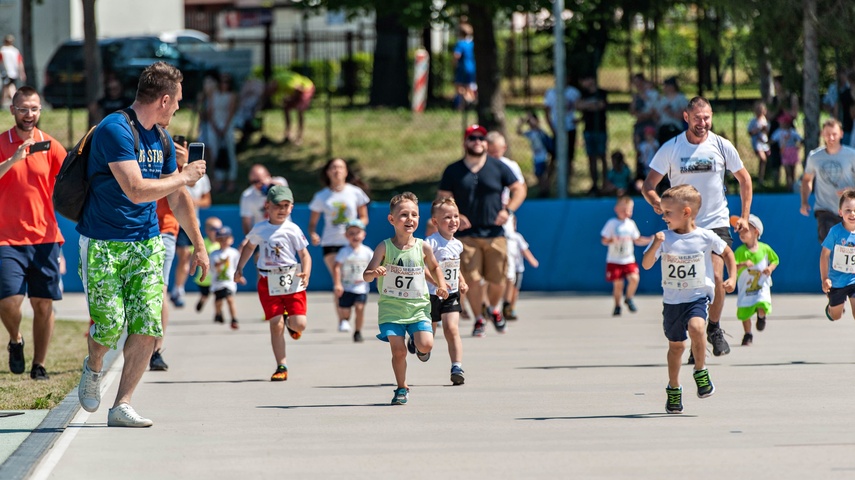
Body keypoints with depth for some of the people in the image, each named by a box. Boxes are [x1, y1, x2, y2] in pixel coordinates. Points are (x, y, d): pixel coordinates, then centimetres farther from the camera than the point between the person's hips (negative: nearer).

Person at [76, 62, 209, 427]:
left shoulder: (161, 137, 11)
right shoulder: (115, 130, -16)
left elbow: (177, 198, 22)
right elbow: (136, 190, -25)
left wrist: (199, 245, 23)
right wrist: (185, 177, -12)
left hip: (147, 245, 6)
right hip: (103, 245, -6)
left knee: (148, 327, -8)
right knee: (109, 324, -7)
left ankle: (122, 405, -1)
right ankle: (93, 368, 27)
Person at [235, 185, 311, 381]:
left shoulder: (292, 230, -3)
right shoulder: (259, 229, 5)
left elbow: (305, 254, -2)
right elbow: (249, 246, 23)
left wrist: (306, 273, -19)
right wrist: (239, 268, 17)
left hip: (292, 281, -1)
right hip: (268, 282, 1)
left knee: (300, 324, -8)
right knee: (276, 325, -6)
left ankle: (290, 322, 31)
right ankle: (281, 367, 1)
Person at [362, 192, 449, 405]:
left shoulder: (423, 247, -3)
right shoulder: (384, 248, -9)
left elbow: (434, 267, 18)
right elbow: (366, 275, -15)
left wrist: (441, 284, 5)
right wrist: (374, 273, -36)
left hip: (418, 307, 1)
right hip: (391, 308, -1)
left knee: (426, 345, -16)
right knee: (398, 351, -6)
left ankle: (418, 346, 22)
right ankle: (402, 389, 15)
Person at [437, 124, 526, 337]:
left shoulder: (498, 167, 7)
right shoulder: (453, 171, 6)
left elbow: (519, 189, 12)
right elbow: (442, 199, 8)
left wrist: (508, 210, -3)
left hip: (495, 234, 1)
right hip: (466, 235, -1)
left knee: (497, 279, 1)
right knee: (472, 279, -9)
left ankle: (495, 310, 30)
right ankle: (479, 319, 8)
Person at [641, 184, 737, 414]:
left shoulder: (706, 237, -8)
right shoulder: (664, 238, -5)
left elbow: (727, 252, 10)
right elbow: (646, 264, -14)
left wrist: (732, 277, 0)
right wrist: (656, 245, -29)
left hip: (698, 297, -3)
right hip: (672, 300, 3)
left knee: (696, 327, -30)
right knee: (676, 344, 12)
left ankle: (701, 372, -8)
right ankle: (673, 389, 29)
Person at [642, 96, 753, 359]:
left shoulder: (722, 146, 1)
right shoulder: (670, 148, -2)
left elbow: (744, 179, 14)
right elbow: (648, 184, 0)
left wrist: (744, 217, 8)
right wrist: (655, 201, -22)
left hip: (717, 224, 0)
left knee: (716, 278, -16)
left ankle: (714, 328, 6)